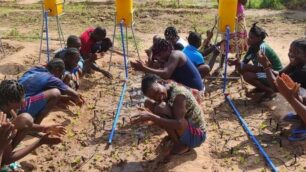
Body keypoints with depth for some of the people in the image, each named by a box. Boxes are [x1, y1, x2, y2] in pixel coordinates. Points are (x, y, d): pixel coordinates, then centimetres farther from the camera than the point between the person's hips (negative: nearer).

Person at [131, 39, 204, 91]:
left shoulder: (175, 55, -20)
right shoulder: (170, 57, 11)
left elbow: (165, 74, -33)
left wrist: (144, 69, -34)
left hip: (194, 89, -10)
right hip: (188, 87, 10)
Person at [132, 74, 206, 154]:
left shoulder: (178, 94, -26)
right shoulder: (168, 91, -2)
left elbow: (179, 124, -34)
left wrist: (151, 117, -39)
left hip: (196, 136, -9)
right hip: (187, 130, 9)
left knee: (161, 108, -31)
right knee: (149, 103, 4)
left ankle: (180, 145, -10)